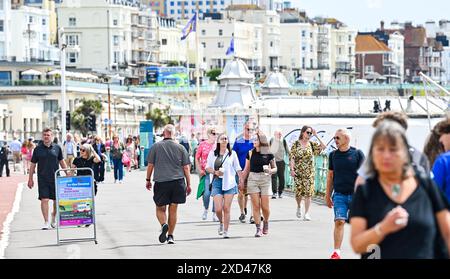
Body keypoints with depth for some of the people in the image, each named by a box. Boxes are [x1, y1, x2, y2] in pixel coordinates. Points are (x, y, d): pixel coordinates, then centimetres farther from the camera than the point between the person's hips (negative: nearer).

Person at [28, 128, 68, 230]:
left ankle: (54, 217, 32)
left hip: (55, 178, 1)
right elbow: (33, 164, 7)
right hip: (42, 179, -1)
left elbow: (62, 162, 15)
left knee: (57, 200, 7)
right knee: (44, 200, -9)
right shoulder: (38, 149, 2)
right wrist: (30, 179, 4)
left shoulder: (57, 148, 5)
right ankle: (46, 222, -3)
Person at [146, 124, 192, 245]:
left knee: (160, 208, 10)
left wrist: (148, 180, 14)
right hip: (177, 182, 1)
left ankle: (163, 225, -18)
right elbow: (186, 168, 4)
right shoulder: (180, 148, 3)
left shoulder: (156, 147, 0)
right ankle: (170, 236, 8)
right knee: (173, 210, 8)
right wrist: (188, 184, 10)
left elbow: (150, 165, 2)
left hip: (161, 182, -1)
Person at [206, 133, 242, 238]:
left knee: (226, 209, -4)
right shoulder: (212, 154, 7)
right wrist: (215, 172, -10)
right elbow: (207, 167, 9)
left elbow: (238, 168, 9)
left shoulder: (232, 154, 7)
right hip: (217, 182, 0)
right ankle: (221, 223, 24)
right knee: (218, 209, -7)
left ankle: (226, 231, 5)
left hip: (229, 183, 0)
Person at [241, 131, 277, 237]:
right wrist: (242, 180, 9)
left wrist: (270, 171, -13)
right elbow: (247, 169, 11)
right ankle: (258, 228, 1)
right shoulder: (250, 153, 5)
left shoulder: (268, 154, 0)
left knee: (265, 206, 0)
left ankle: (266, 222, 28)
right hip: (253, 179, 1)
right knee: (256, 206, -3)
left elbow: (275, 168, 8)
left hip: (265, 179, -1)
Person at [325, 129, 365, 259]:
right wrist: (328, 196, 12)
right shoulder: (333, 155, 8)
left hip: (355, 195, -2)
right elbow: (330, 176, 14)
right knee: (339, 221, -10)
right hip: (339, 194, 2)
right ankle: (336, 252, -10)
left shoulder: (357, 154, -2)